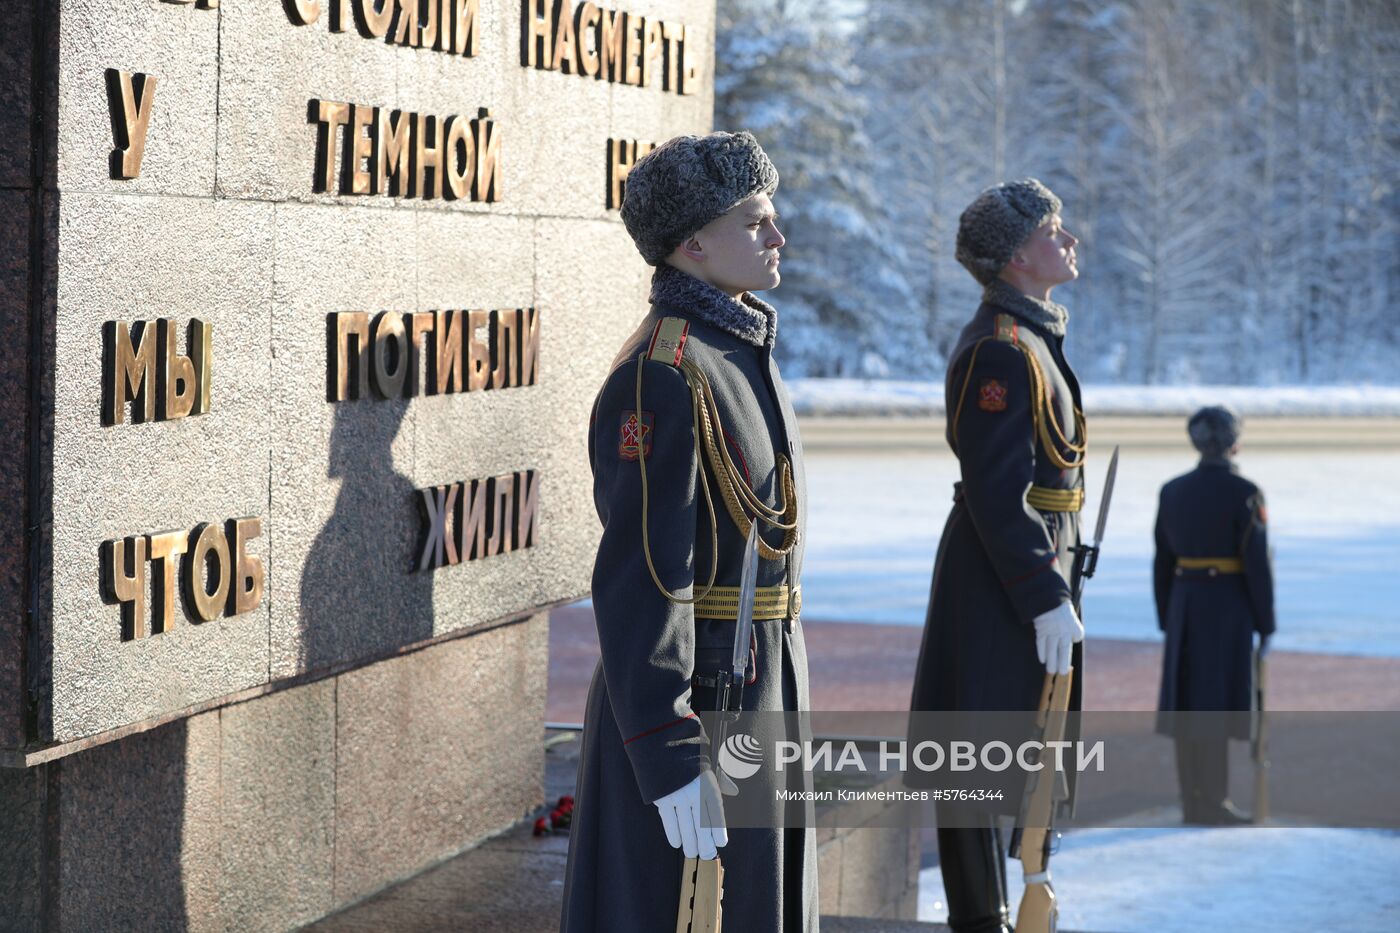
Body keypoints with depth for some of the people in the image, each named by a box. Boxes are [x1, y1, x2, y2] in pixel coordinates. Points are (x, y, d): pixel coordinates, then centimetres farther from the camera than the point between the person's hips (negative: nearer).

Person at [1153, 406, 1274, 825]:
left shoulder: (1172, 491, 5)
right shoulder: (1244, 493, -12)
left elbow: (1163, 562, 8)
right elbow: (1257, 563, -13)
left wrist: (1167, 620, 15)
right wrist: (1266, 623, -5)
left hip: (1185, 603, 5)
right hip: (1229, 605, -5)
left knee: (1187, 701, 8)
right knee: (1216, 702, -3)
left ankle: (1193, 801, 12)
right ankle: (1214, 803, -1)